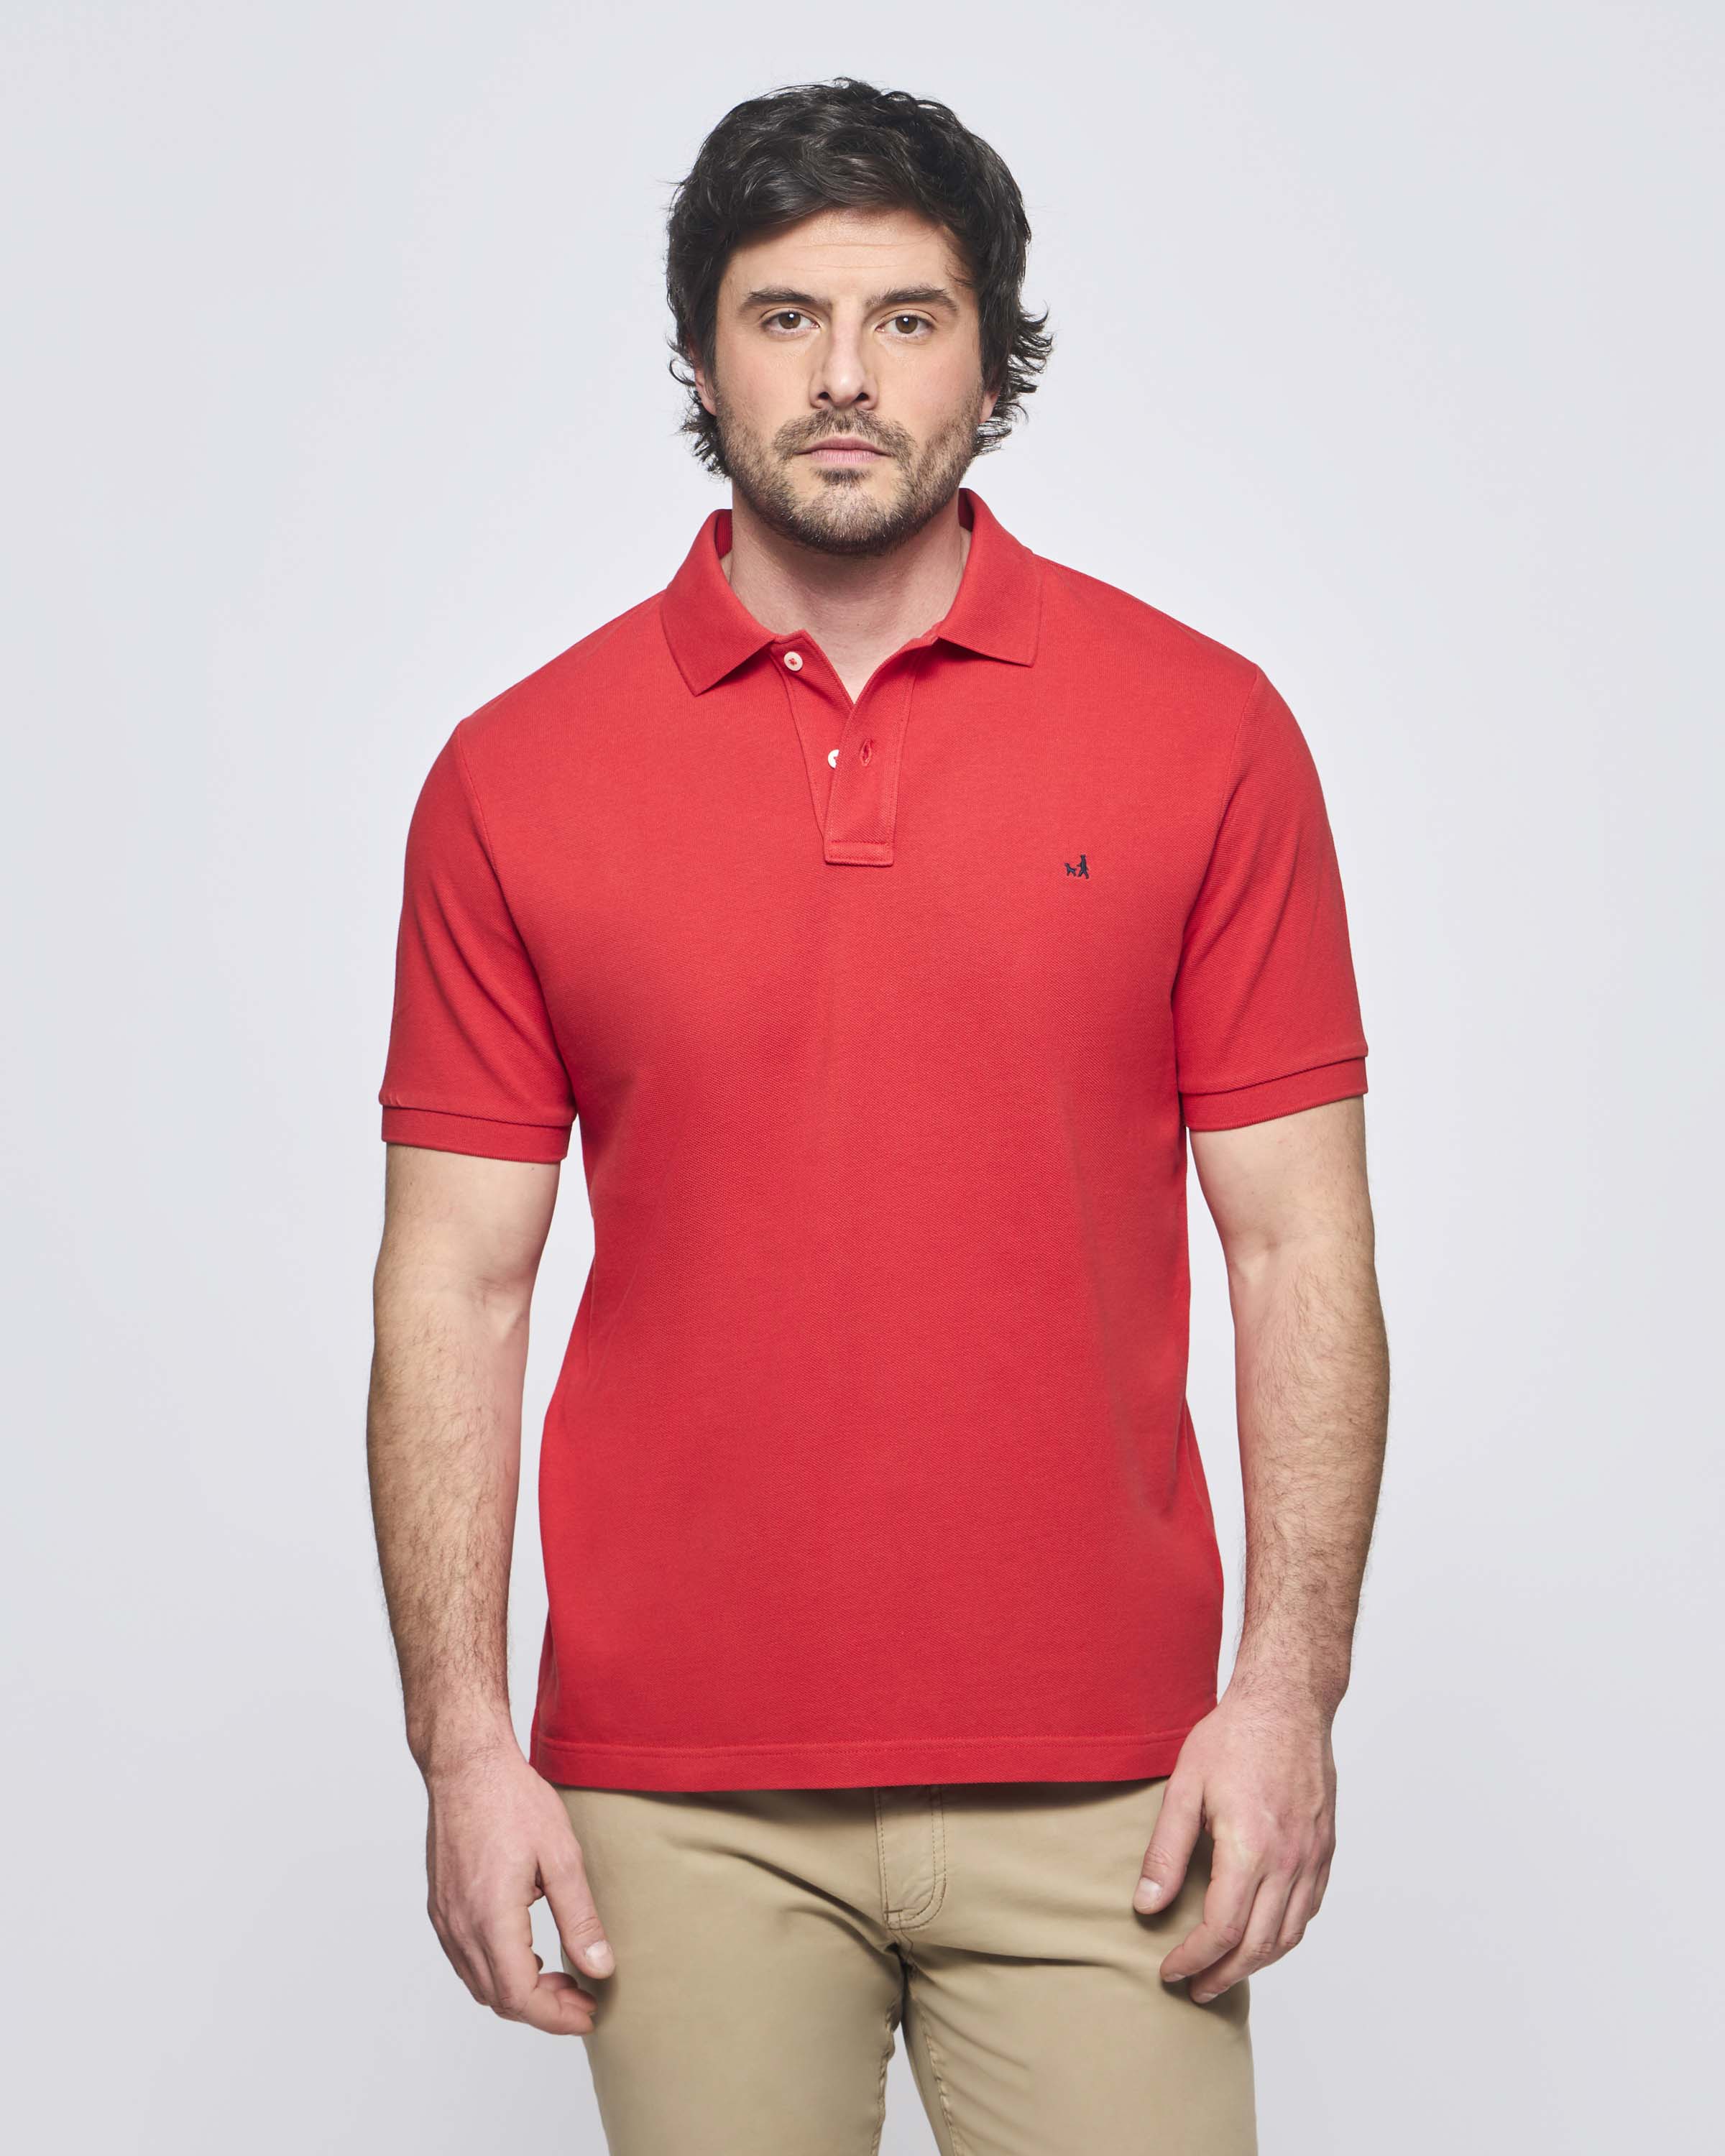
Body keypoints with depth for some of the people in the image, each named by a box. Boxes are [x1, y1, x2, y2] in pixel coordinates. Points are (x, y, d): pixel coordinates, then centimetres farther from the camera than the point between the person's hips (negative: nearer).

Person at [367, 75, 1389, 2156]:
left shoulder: (1205, 730, 1)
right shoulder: (514, 776, 2)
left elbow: (1299, 1242, 1)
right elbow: (456, 1281, 2)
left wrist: (1292, 1690, -6)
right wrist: (462, 1739, -3)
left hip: (1097, 1784, 0)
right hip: (679, 1796, 1)